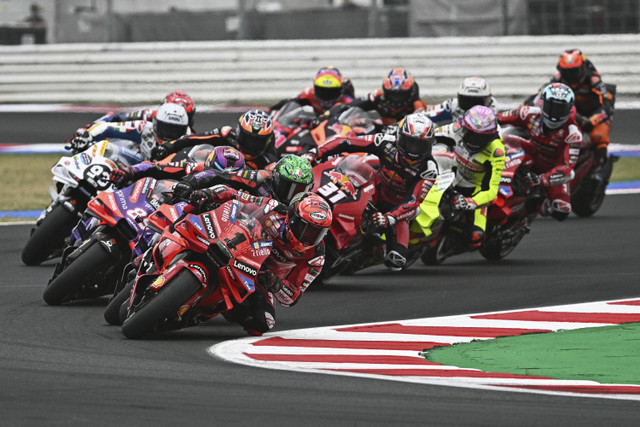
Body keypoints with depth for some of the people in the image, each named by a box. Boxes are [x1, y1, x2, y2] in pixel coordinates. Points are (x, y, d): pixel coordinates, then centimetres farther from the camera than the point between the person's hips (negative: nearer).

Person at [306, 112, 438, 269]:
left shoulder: (428, 169, -27)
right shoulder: (387, 143, -22)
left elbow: (413, 202, -34)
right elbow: (345, 142, -20)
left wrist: (390, 218, -52)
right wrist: (314, 153, -30)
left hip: (398, 206, -2)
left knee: (396, 262, -18)